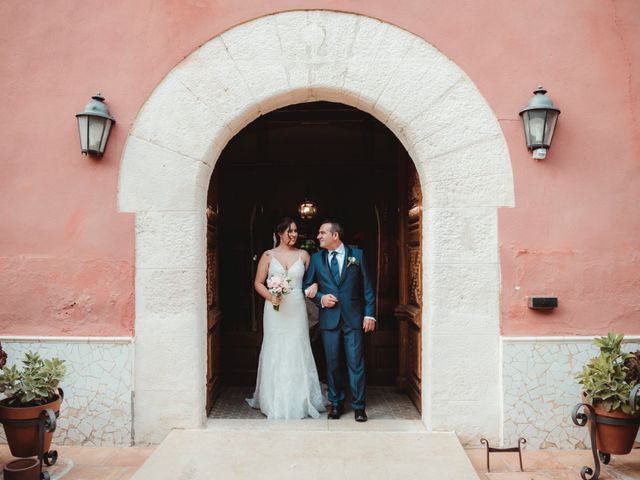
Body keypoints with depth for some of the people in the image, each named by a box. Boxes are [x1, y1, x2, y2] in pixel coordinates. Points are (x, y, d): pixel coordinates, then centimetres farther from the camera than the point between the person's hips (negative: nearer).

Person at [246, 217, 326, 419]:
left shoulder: (303, 255, 6)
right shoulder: (268, 255, 2)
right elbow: (258, 283, 3)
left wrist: (314, 285, -10)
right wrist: (270, 297, -13)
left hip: (297, 310, 1)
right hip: (275, 311, -1)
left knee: (298, 352, 4)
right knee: (275, 352, 3)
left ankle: (300, 401, 18)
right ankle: (276, 402, 17)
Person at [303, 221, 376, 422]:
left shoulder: (356, 254, 3)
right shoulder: (316, 258, 7)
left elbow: (367, 287, 2)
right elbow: (307, 286, 11)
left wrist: (369, 314, -3)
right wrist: (320, 298, -8)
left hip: (353, 317, -2)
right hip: (329, 318, 2)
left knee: (356, 363, 0)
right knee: (332, 363, 9)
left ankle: (358, 406, 12)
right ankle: (336, 404, 23)